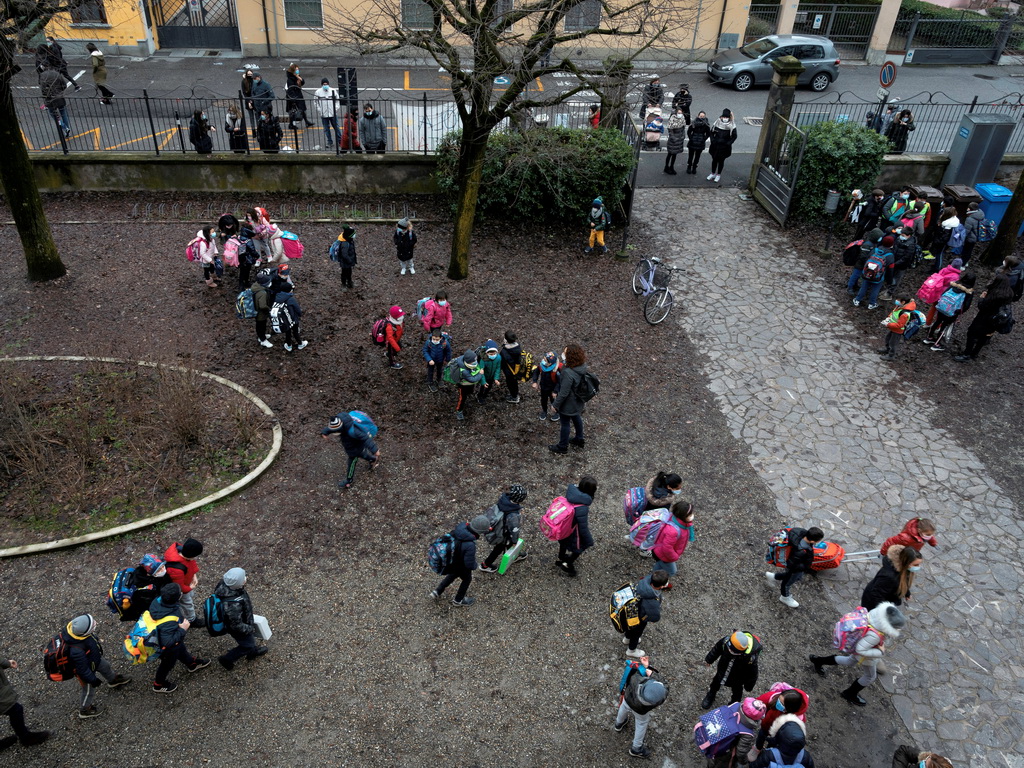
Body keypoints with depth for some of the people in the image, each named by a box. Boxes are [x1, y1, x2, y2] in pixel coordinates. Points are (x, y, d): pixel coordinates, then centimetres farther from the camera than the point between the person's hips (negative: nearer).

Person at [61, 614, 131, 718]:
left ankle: (113, 680, 63)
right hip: (86, 669, -7)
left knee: (105, 666, 32)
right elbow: (82, 669, -30)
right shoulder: (77, 651, -48)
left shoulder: (72, 627, -28)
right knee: (89, 690, 20)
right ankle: (84, 710, 49)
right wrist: (93, 680, -14)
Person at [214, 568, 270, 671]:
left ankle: (252, 652, 60)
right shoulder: (233, 605, -47)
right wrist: (250, 629, -13)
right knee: (247, 645, 22)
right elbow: (237, 626, -32)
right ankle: (227, 659, 41)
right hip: (237, 629, -7)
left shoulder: (223, 583, -25)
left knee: (251, 638, 33)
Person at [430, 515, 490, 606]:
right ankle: (458, 600, 49)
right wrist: (474, 566, -6)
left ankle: (437, 591, 48)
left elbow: (449, 537, -3)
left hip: (449, 559, 6)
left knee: (454, 574, 37)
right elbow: (469, 563, -29)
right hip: (461, 566, -6)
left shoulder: (461, 526, -24)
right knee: (467, 579, 27)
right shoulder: (470, 545, -43)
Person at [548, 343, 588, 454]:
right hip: (578, 402, 7)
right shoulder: (582, 366, -17)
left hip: (568, 404, -7)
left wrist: (555, 404, -16)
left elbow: (564, 393, -28)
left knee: (565, 424, 15)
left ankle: (562, 447, 36)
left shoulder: (568, 373, -39)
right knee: (577, 418, 30)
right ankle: (579, 440, 52)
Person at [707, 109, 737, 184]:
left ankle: (718, 175, 26)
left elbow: (734, 136, -4)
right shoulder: (717, 122, -6)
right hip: (715, 145, 2)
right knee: (714, 159, 12)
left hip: (724, 147, -2)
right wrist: (712, 140, -6)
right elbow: (712, 132, 6)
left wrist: (728, 143, -16)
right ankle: (713, 173, 30)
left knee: (721, 160, 10)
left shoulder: (732, 125, -12)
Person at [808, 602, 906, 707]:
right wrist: (880, 652, -25)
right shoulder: (875, 635, -44)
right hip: (865, 656, -7)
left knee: (850, 661, 34)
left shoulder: (879, 611, -27)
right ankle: (850, 694, 45)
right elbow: (861, 650, -35)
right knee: (869, 676, 21)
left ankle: (818, 660, 49)